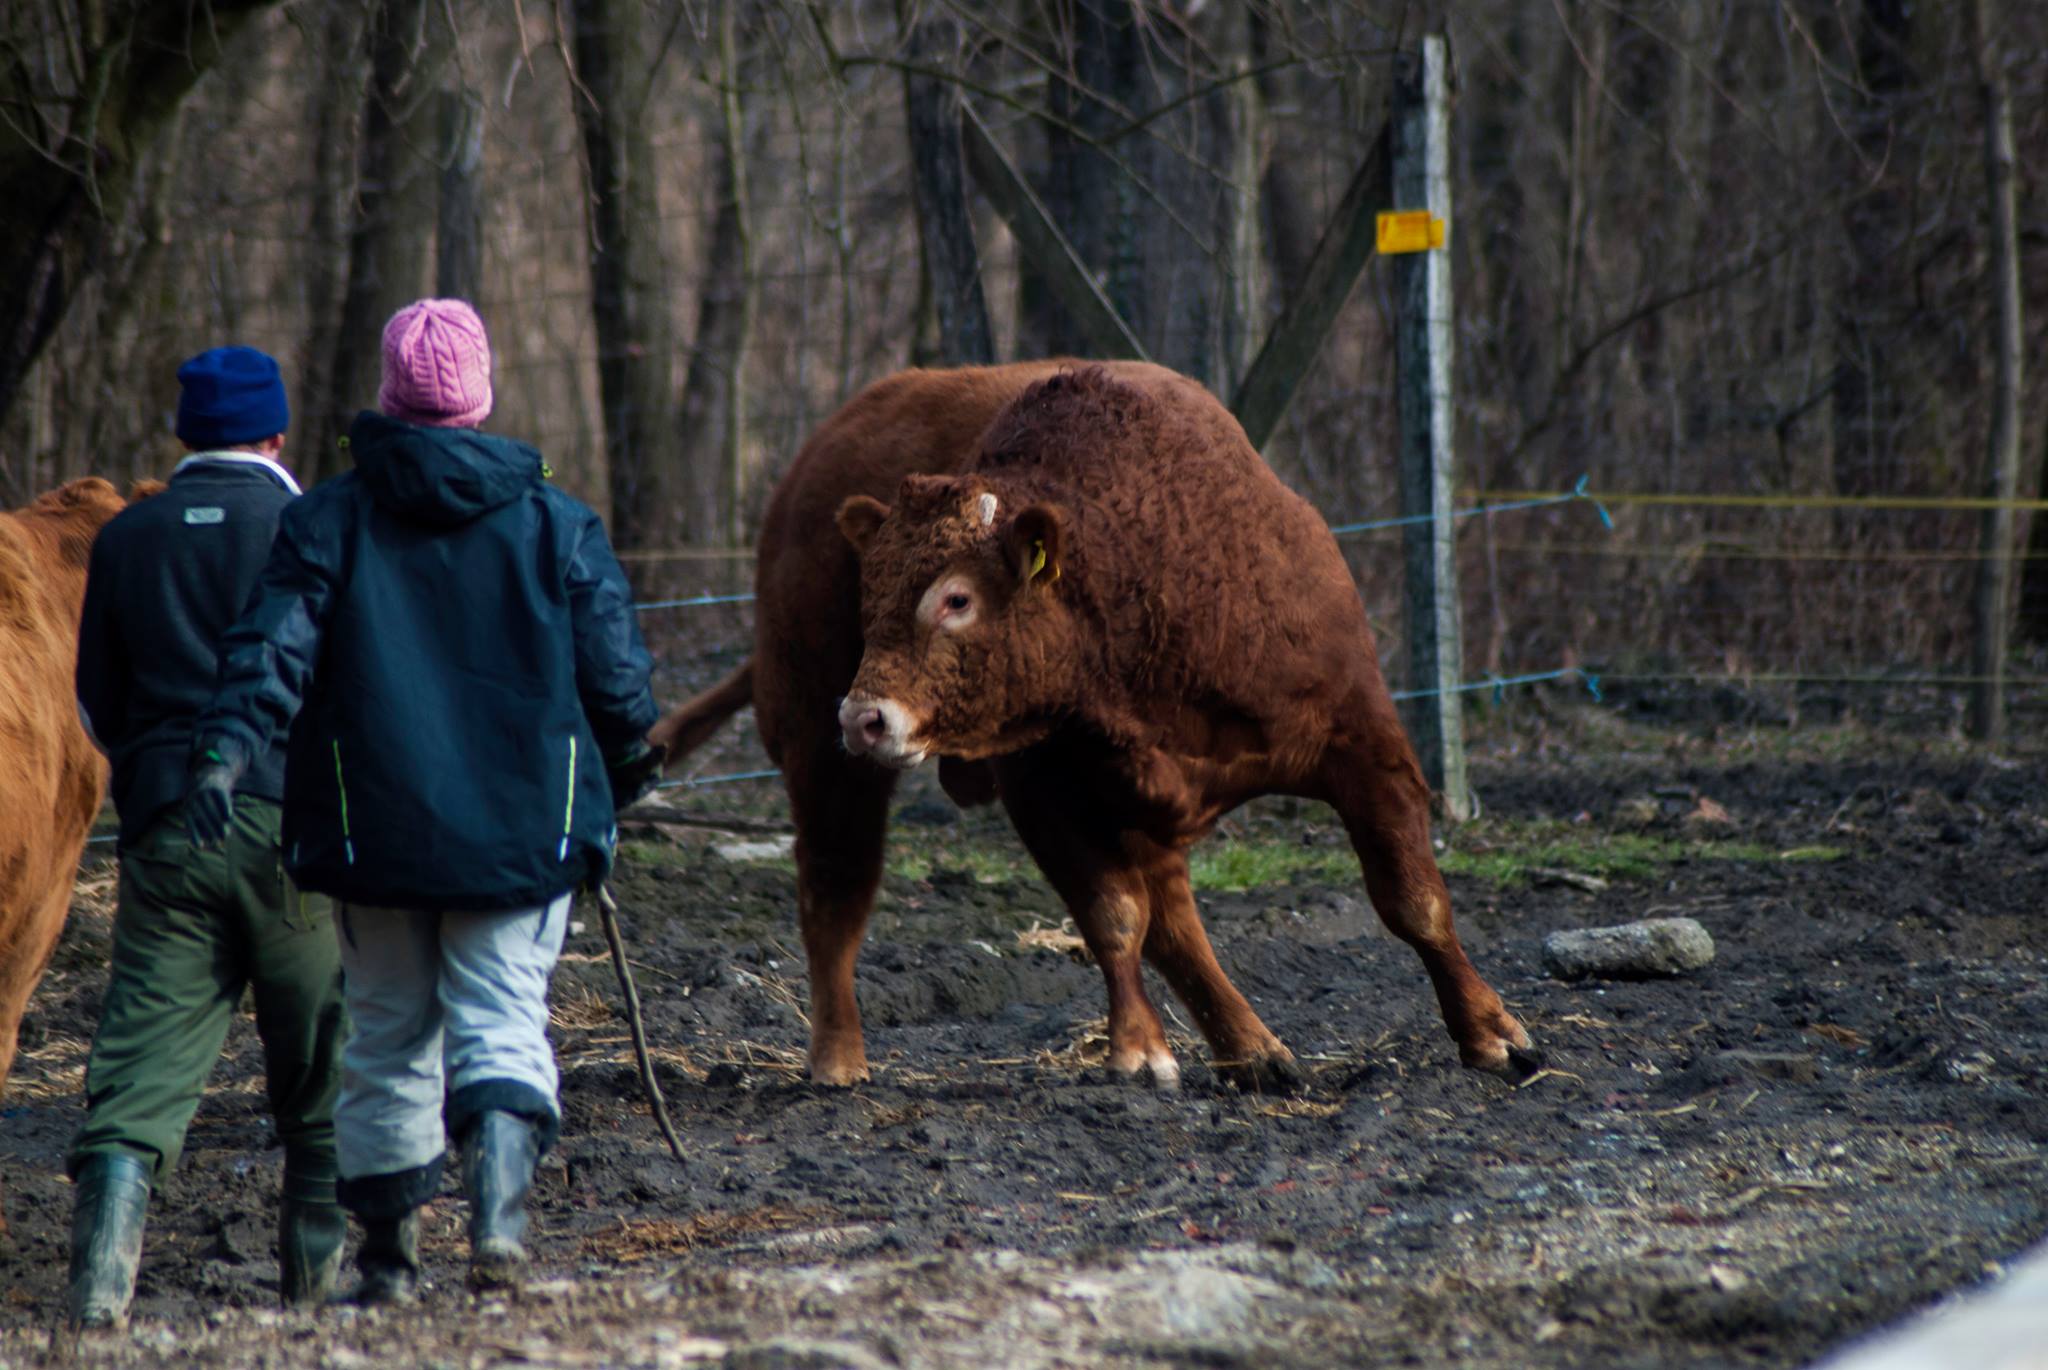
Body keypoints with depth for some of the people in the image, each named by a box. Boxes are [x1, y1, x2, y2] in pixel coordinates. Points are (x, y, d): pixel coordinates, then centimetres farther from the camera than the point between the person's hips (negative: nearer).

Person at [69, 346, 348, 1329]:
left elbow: (97, 707, 16)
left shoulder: (125, 538, 9)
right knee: (321, 1063, 12)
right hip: (294, 823, -2)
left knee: (143, 1058, -3)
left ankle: (100, 1281, -19)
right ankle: (319, 1267, 20)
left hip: (166, 831, 2)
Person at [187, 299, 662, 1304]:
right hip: (524, 828, 0)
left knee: (387, 1037, 11)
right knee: (502, 1024, 0)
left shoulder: (327, 521, 1)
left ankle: (389, 1258, 15)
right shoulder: (557, 522, 3)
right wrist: (632, 761, 24)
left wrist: (222, 753, -17)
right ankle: (499, 1211, -25)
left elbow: (271, 651, -11)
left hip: (374, 828, 0)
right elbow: (615, 668, 7)